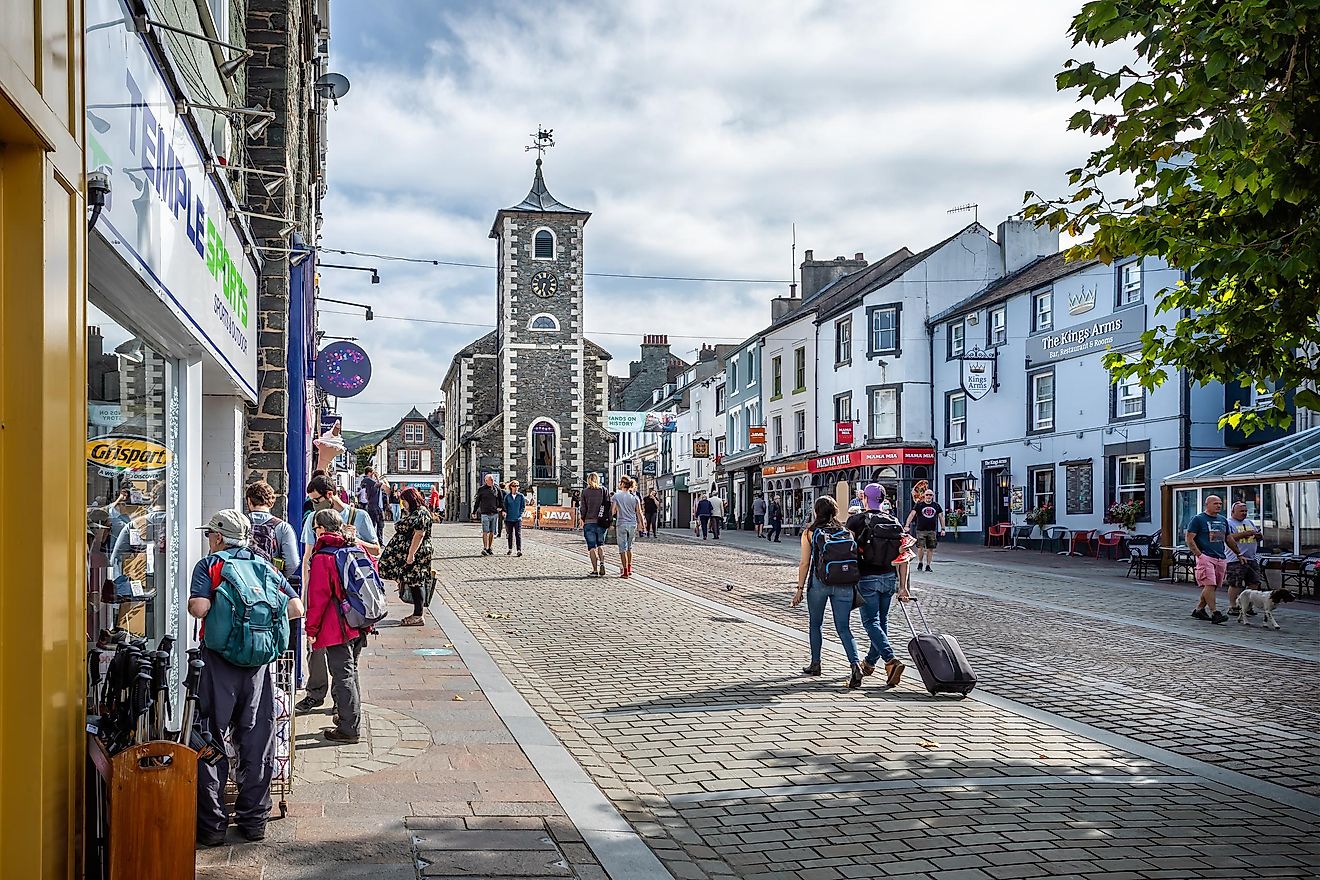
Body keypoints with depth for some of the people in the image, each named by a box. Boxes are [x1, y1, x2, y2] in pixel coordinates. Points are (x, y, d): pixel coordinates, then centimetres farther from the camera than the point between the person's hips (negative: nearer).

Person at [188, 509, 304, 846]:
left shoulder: (209, 565, 2)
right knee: (257, 741, 10)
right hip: (260, 661, 3)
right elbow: (296, 608, 6)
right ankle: (254, 819, 17)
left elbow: (198, 608, -14)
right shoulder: (264, 566, 14)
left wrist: (195, 603, 8)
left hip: (220, 660, -3)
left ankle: (212, 824, 6)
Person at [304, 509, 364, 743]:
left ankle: (349, 729, 3)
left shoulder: (322, 558, -14)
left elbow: (318, 598, -15)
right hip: (359, 626, 7)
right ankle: (349, 717, 33)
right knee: (349, 671, 21)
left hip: (336, 628, -7)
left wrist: (311, 629, -6)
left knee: (343, 676, -1)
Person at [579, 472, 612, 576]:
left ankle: (595, 570, -1)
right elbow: (609, 506, 2)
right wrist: (609, 521, 8)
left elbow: (583, 508, -2)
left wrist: (582, 520, 9)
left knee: (592, 547, 3)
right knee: (601, 544, 17)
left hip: (589, 522, -2)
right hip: (602, 522, 2)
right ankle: (602, 562, -6)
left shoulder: (585, 491, 0)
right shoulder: (604, 490, 4)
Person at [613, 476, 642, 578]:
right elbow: (639, 513, 2)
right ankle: (629, 568, 25)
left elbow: (613, 511, -6)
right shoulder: (635, 497, 1)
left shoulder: (616, 496, -6)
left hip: (621, 524, -3)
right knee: (629, 547, 20)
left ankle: (625, 571, -1)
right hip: (632, 524, 3)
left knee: (623, 548, 1)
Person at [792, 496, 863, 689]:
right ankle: (855, 664, -16)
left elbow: (805, 563, -2)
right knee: (844, 628, 3)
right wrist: (851, 583, 17)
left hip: (819, 582, -2)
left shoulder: (810, 533, 0)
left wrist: (800, 589, 3)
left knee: (815, 624, 18)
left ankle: (815, 664, 26)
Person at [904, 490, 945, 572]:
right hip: (921, 530, -3)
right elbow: (912, 515, -6)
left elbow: (941, 517, 14)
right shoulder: (919, 505, 1)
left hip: (932, 531, 3)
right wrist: (907, 526, -17)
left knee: (930, 549, 3)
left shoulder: (936, 506, 10)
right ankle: (920, 563, 13)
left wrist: (942, 529, 7)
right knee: (920, 548, -8)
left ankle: (928, 565, 12)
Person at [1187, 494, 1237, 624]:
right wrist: (1199, 555, -14)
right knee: (1209, 585, -14)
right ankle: (1215, 613, -16)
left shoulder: (1223, 520, 18)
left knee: (1212, 586, 8)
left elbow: (1229, 539, 28)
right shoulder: (1198, 519, -2)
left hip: (1221, 558, 7)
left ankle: (1199, 609, 19)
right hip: (1206, 557, -7)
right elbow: (1189, 539, -6)